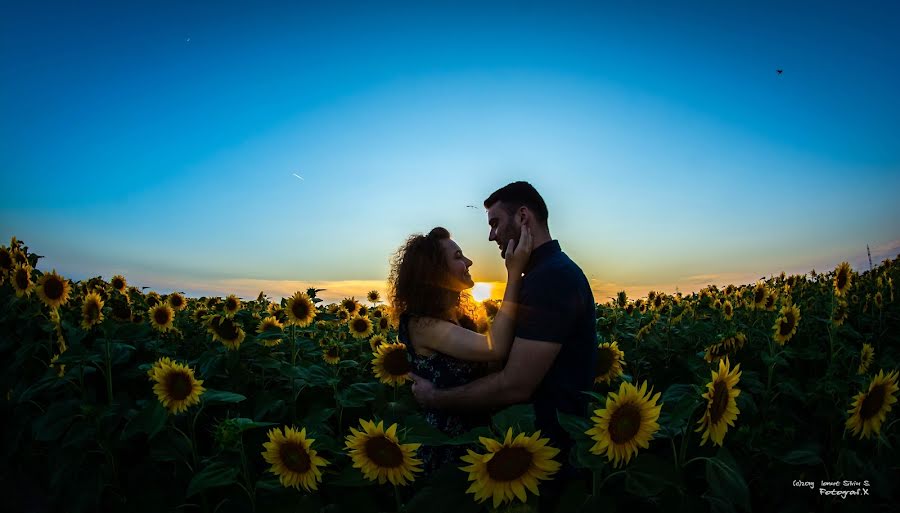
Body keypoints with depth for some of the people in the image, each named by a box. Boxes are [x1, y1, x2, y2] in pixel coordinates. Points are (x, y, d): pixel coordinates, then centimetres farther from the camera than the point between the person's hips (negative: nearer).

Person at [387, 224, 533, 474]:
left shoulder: (456, 316, 4)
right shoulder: (421, 324, -23)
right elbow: (496, 348, -34)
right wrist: (515, 273, -30)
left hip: (473, 434, 8)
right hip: (447, 445, -8)